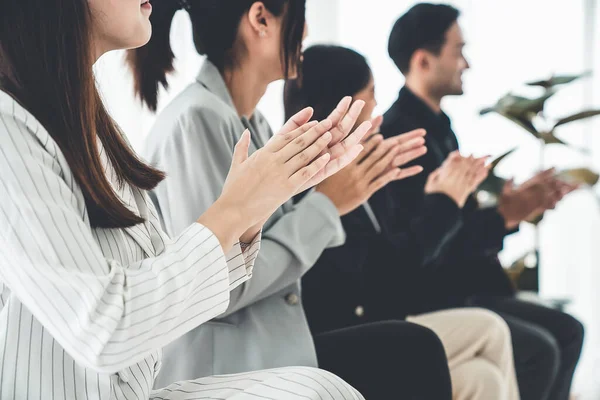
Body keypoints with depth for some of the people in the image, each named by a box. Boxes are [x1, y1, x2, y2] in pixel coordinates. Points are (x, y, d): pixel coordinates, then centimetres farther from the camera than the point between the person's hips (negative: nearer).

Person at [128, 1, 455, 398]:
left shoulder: (254, 124, 10)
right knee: (411, 354, -4)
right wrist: (324, 205, -16)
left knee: (414, 349, 2)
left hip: (268, 355, 8)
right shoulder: (196, 121, -19)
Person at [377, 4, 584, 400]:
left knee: (567, 331, 9)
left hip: (460, 287, 10)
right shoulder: (398, 134, -18)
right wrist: (504, 215, -23)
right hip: (422, 301, -10)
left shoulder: (437, 126, 13)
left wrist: (521, 207, 4)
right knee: (538, 350, -19)